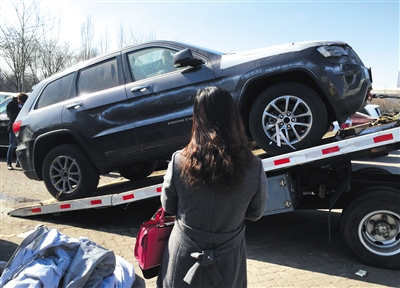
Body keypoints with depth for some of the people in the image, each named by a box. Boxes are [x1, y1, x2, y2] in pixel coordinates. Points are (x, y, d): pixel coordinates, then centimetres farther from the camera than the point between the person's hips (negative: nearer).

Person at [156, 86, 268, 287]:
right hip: (227, 262, 1)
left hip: (184, 259, 0)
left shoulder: (179, 161, -22)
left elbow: (168, 207, -5)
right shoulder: (253, 167, -20)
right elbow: (255, 213, -3)